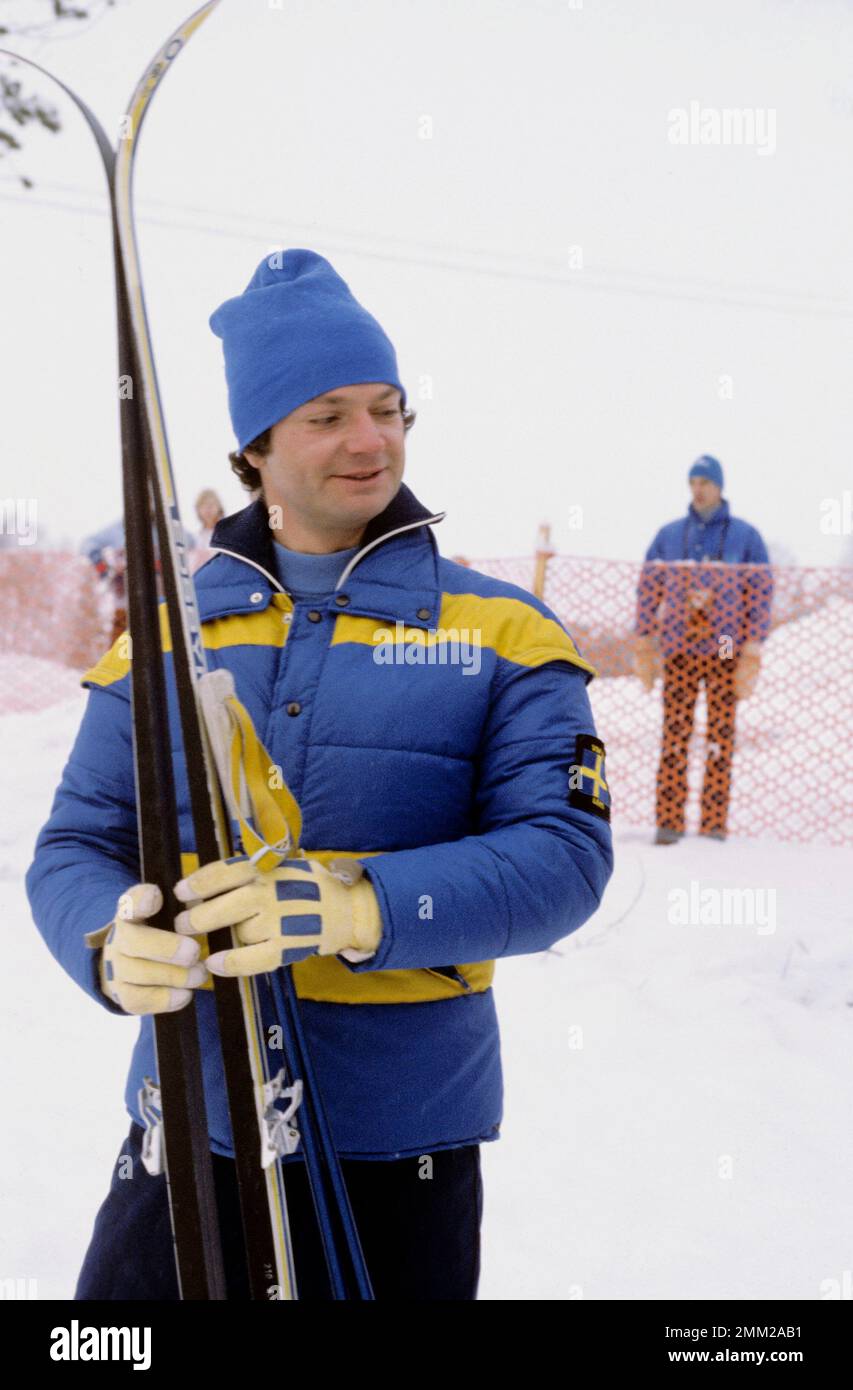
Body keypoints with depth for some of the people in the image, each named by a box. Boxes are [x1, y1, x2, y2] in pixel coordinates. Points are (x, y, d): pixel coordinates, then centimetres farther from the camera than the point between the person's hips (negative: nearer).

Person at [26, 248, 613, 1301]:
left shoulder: (502, 633, -1)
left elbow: (565, 851, -10)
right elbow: (76, 847, 6)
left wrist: (362, 907, -27)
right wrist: (114, 945, -18)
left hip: (405, 1151, -1)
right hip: (189, 1136, 2)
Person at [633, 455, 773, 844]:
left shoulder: (745, 536, 4)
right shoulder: (669, 535, 9)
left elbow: (762, 592, 3)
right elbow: (648, 588, 11)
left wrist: (754, 647, -5)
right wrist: (643, 643, 5)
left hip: (725, 651, -1)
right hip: (679, 650, 1)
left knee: (721, 735, 0)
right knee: (674, 733, -2)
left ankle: (714, 823, 5)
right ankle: (668, 821, 1)